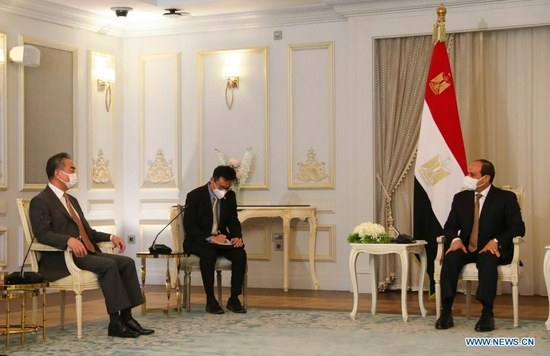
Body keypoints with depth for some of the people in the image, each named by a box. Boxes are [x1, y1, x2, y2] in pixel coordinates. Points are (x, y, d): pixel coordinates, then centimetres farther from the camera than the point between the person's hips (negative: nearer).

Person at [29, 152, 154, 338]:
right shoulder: (40, 201, -5)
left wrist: (110, 237, 11)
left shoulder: (72, 200, 24)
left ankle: (126, 317, -12)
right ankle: (115, 323, -26)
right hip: (62, 258, -9)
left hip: (87, 252, 9)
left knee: (127, 262, -9)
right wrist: (69, 240, -36)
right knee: (109, 264, -29)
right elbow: (43, 234, -19)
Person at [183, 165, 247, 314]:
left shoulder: (230, 196, 3)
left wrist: (237, 236, -13)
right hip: (198, 240, -4)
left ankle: (234, 298, -17)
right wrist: (210, 238, -28)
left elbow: (233, 221, 9)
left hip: (221, 239, 5)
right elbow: (188, 226, -15)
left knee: (240, 253, -25)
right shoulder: (195, 196, -12)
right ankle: (210, 299, -27)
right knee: (209, 254, -38)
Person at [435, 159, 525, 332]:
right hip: (467, 248, 3)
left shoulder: (506, 198, 0)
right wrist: (455, 239, -14)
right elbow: (450, 227, 11)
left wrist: (497, 241, -24)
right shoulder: (460, 198, 12)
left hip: (493, 249, -3)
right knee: (450, 257, -31)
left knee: (487, 258, -39)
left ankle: (487, 314, -40)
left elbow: (518, 227, -7)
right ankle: (446, 312, -33)